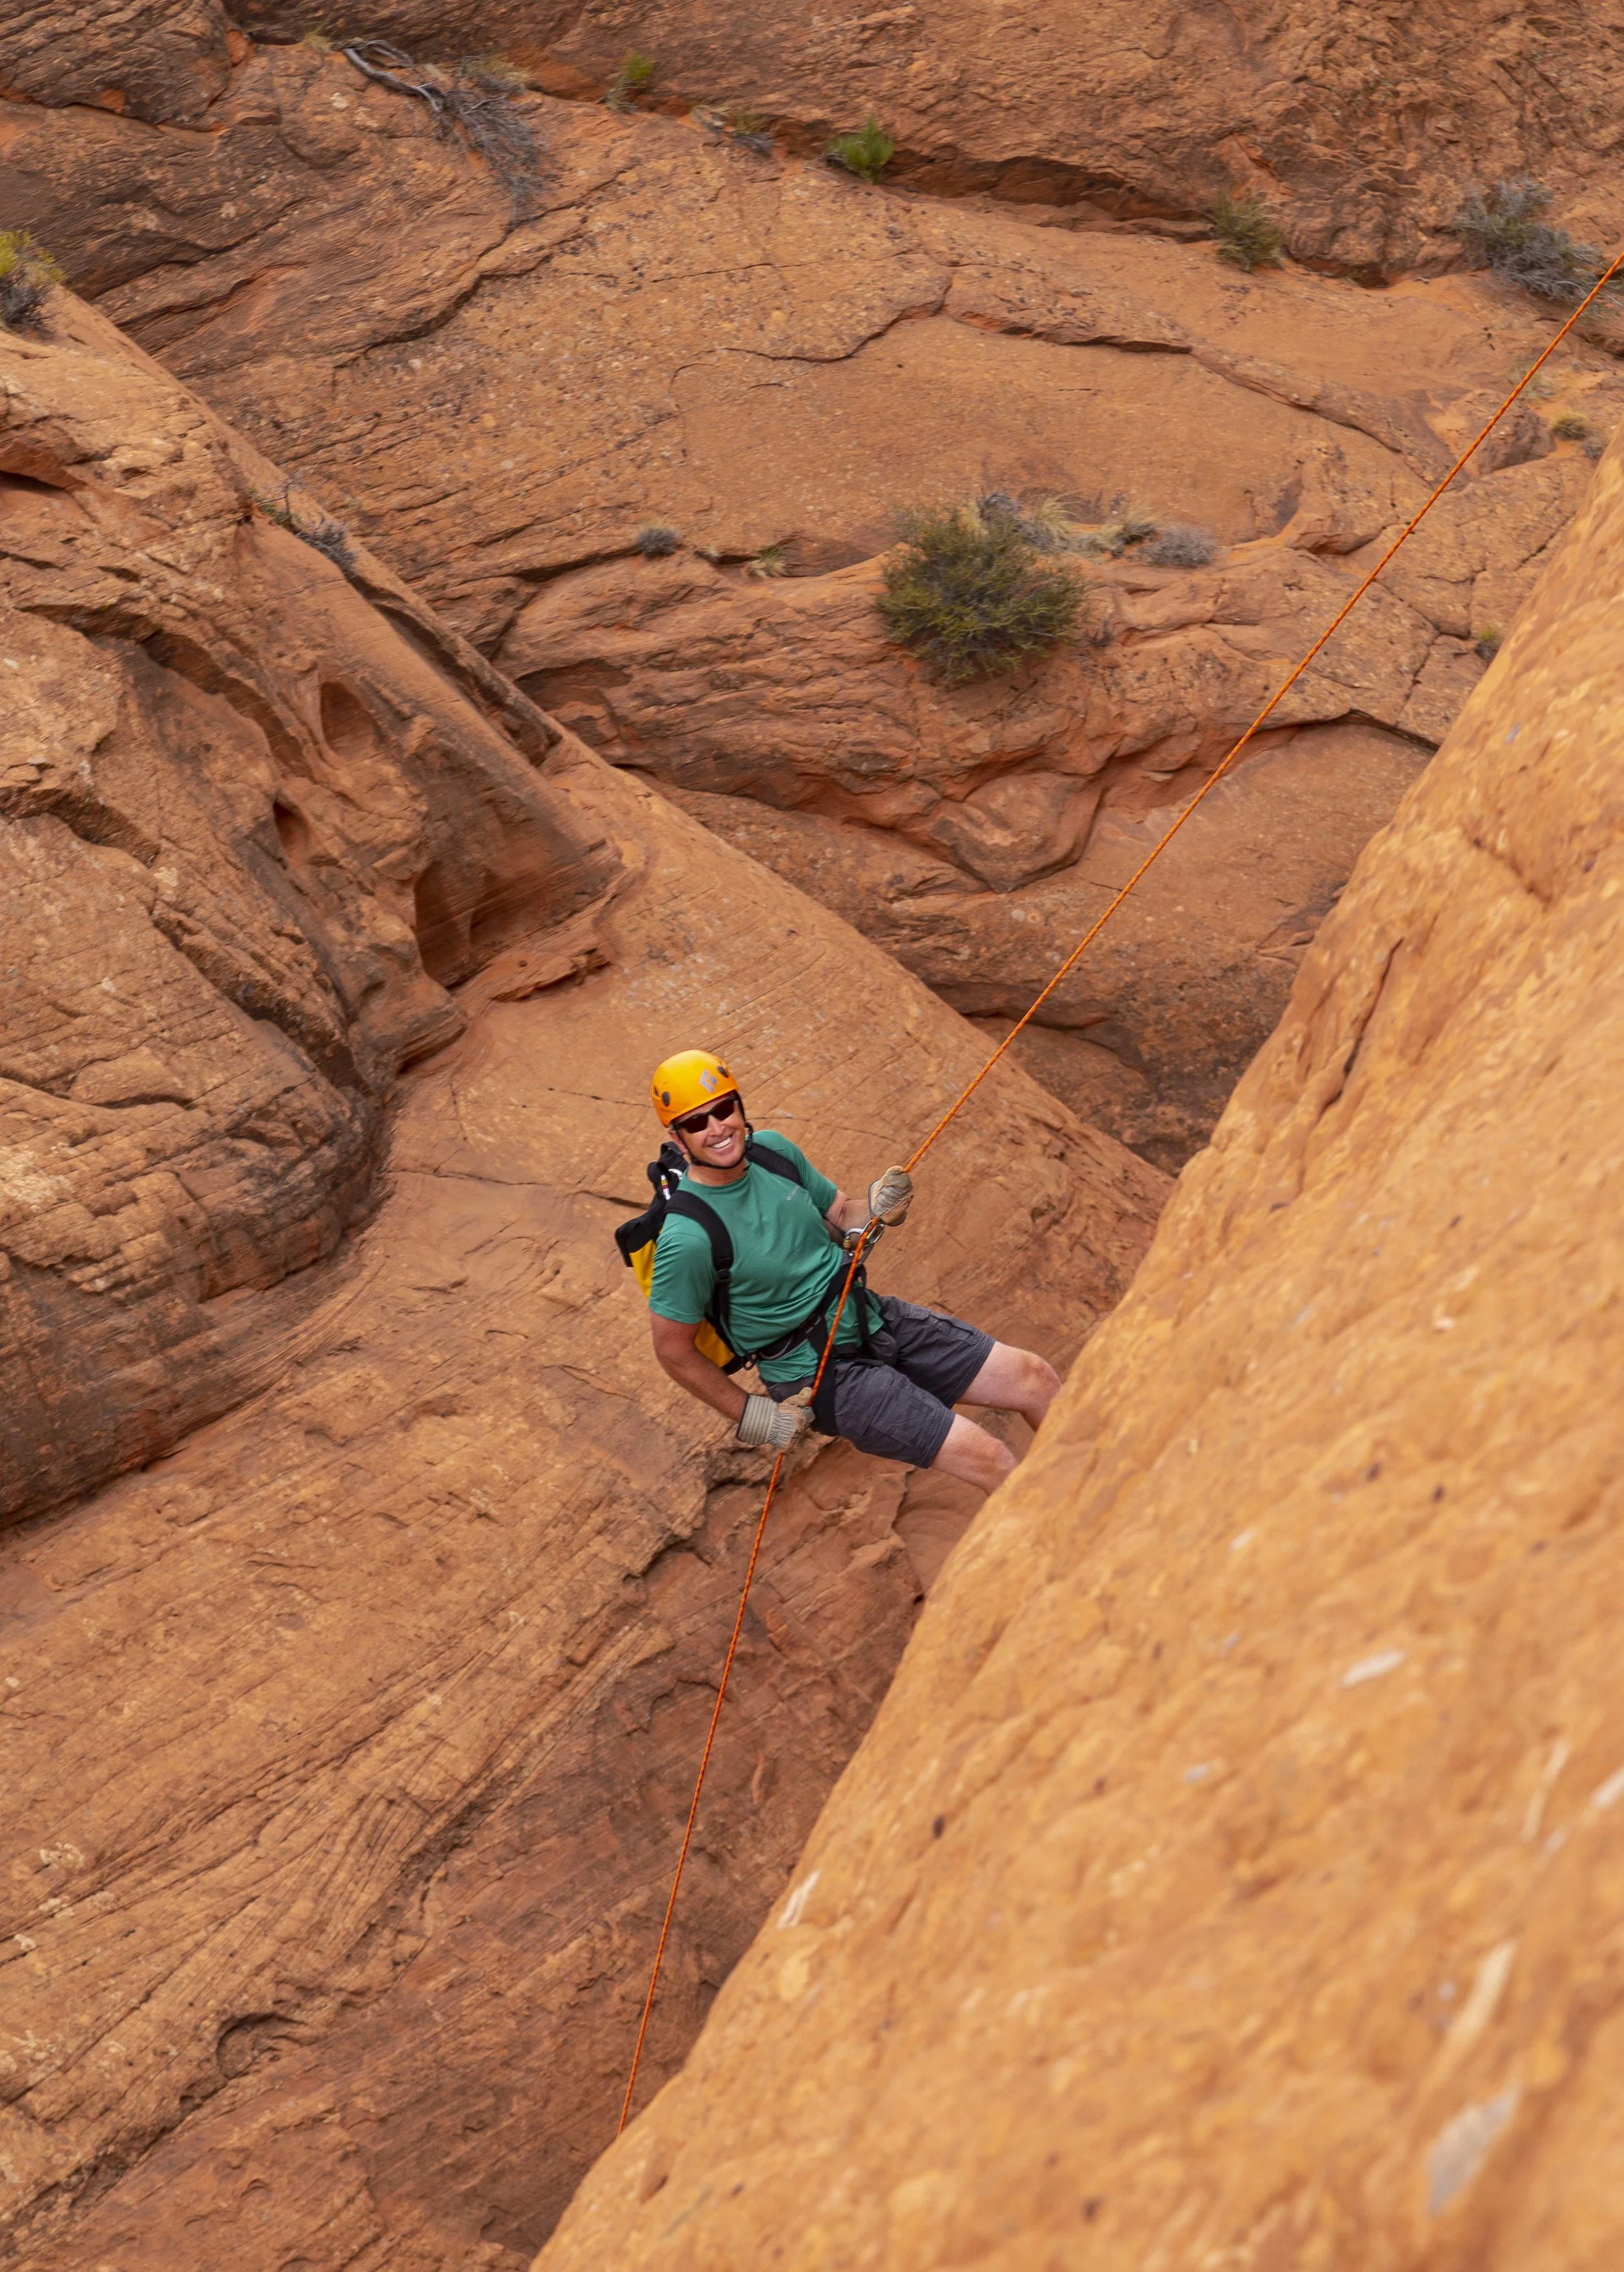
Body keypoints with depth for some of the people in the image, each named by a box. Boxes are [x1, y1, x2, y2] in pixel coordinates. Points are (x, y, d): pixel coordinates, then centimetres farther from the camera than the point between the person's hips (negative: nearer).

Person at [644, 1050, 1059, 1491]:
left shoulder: (772, 1149, -3)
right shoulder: (688, 1238, -24)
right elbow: (672, 1348, -14)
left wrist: (878, 1212, -11)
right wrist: (748, 1415, -9)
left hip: (873, 1318, 7)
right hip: (822, 1375, -7)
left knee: (1033, 1377, 6)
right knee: (991, 1459, -15)